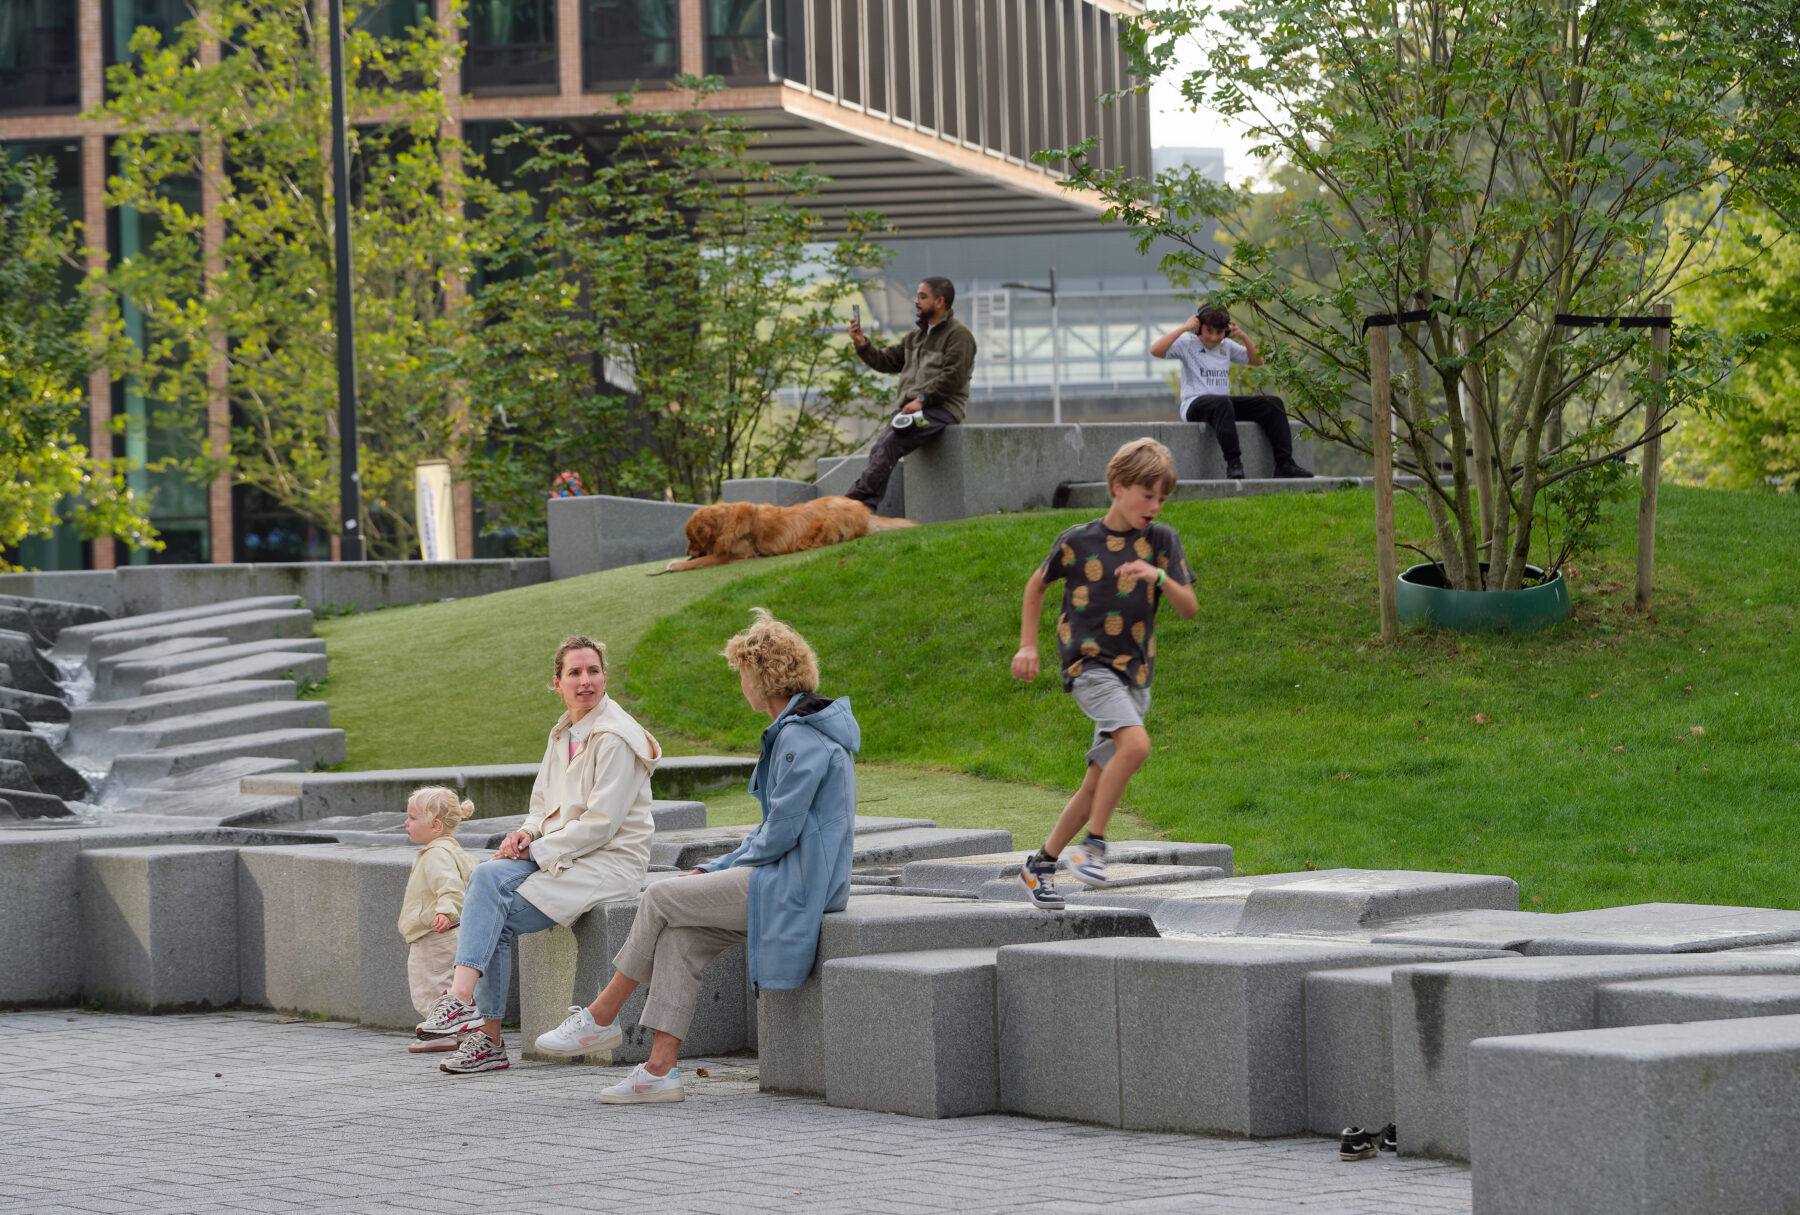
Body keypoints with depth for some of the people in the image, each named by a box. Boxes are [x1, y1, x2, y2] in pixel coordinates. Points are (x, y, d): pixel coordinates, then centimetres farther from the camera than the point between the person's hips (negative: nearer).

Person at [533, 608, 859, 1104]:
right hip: (791, 880, 10)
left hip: (794, 886, -10)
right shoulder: (800, 730, 18)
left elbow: (781, 833, -19)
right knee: (679, 937, -1)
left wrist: (724, 869, -2)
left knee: (662, 896, -6)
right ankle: (660, 1070, -8)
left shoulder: (801, 738, -17)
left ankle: (601, 1017, 6)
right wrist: (716, 870, 12)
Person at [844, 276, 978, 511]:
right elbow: (886, 361, 24)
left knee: (890, 442, -28)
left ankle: (859, 496, -36)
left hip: (941, 409, -8)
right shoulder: (916, 336, 26)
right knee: (880, 445, -19)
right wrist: (862, 344, 8)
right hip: (911, 408, 8)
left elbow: (953, 377, -13)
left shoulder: (958, 334, -1)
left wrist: (922, 399, -19)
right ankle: (869, 508, -29)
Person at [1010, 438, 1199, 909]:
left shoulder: (1162, 540, 3)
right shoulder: (1077, 542, -4)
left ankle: (1041, 864, 21)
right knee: (1135, 745, -28)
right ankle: (1094, 844, -17)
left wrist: (1159, 576, -21)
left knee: (1098, 782, 7)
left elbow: (1189, 608, -3)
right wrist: (1027, 645, 10)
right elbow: (1037, 583, 13)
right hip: (1089, 663, -5)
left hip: (1135, 673, 5)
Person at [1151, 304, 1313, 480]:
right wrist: (1184, 328, -12)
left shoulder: (1227, 346, 19)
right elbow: (1155, 350, -13)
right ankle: (1233, 464, -47)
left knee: (1272, 403, -9)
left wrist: (1243, 336, 10)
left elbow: (1257, 361, 24)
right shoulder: (1187, 344, 2)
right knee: (1222, 403, -42)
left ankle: (1284, 463, -15)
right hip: (1194, 405, -7)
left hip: (1225, 403, 7)